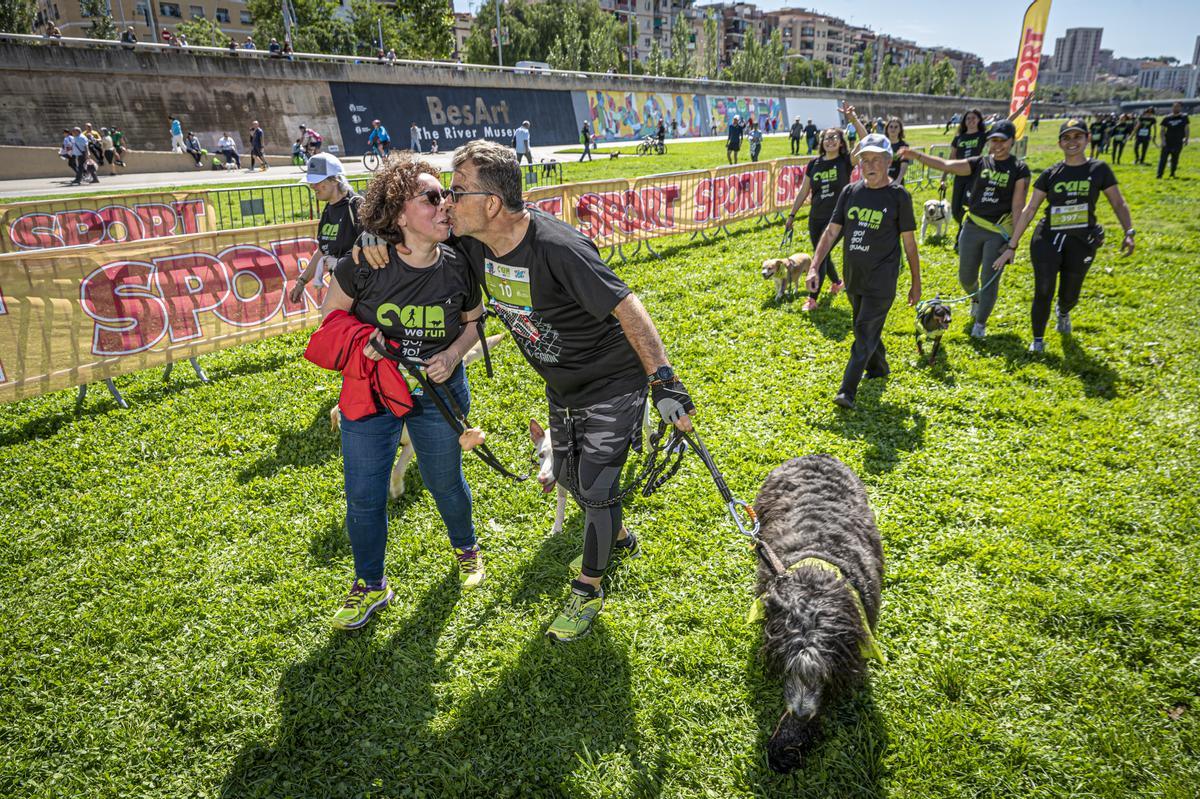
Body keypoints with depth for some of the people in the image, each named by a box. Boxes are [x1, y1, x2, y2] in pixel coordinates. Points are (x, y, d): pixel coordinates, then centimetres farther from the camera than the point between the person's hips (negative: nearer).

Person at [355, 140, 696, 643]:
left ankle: (587, 591, 19)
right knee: (568, 476, 20)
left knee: (595, 489, -7)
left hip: (615, 383, -7)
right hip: (562, 385, 8)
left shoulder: (557, 247, -33)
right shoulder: (473, 244, -11)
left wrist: (664, 382, -36)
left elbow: (627, 307, -31)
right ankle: (618, 541, 49)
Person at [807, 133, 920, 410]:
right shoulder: (850, 192, 3)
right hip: (853, 276, 5)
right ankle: (878, 368, 42)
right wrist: (814, 267, -6)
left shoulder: (899, 196, -7)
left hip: (881, 279, -5)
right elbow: (831, 231, 4)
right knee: (866, 328, 19)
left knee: (865, 332, -9)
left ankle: (847, 391, -10)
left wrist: (916, 283, 2)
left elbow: (909, 243, -2)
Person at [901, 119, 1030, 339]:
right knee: (966, 277, 14)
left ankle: (980, 323, 17)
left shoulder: (1019, 169, -5)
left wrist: (1014, 240, -13)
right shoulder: (978, 163, 3)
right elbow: (946, 165, -10)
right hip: (972, 228, 3)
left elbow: (1018, 206, -8)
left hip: (999, 232, -3)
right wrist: (918, 156, -23)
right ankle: (976, 299, 48)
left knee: (989, 280, 0)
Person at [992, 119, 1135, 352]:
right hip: (1048, 239, 0)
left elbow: (1118, 203, 4)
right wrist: (1012, 246, -4)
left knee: (1069, 296, 9)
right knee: (1043, 291, -7)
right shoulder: (1050, 174, 0)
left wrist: (1129, 232, -11)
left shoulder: (1099, 169, 0)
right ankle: (1038, 339, 12)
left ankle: (1062, 312, 48)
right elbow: (1029, 210, 1)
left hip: (1081, 242, 0)